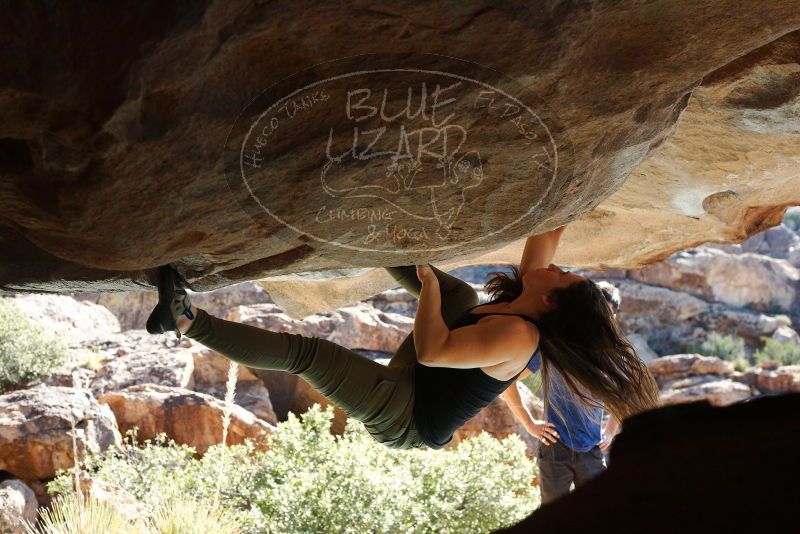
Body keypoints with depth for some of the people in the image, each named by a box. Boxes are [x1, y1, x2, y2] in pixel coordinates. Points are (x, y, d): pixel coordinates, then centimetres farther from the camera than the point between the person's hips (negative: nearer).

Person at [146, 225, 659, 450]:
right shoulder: (527, 296, -2)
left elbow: (431, 350, -36)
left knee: (305, 350, -22)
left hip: (404, 417, -9)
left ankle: (188, 320, -24)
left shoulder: (518, 334, -28)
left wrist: (428, 280, -25)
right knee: (461, 295, 17)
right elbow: (548, 232, 6)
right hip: (417, 398, 9)